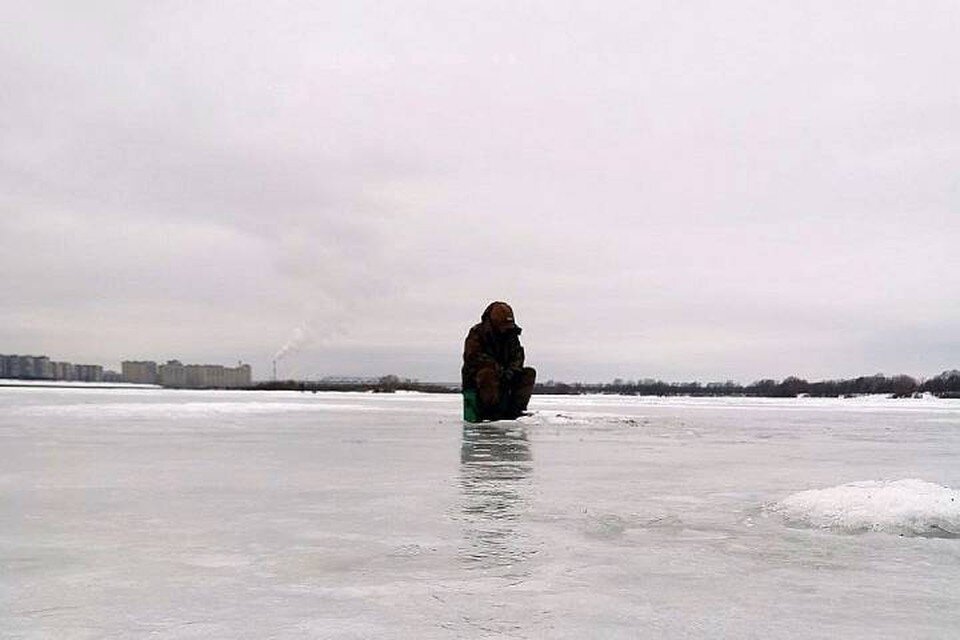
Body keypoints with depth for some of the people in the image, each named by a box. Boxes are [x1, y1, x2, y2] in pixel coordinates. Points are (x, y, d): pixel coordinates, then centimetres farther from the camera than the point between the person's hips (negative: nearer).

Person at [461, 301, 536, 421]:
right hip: (476, 377, -6)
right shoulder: (477, 333, -11)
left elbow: (518, 356, 6)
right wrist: (496, 367, -31)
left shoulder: (510, 334, 8)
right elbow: (472, 357, -22)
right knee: (489, 373, -39)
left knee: (529, 373, -9)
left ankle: (516, 408, -13)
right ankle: (490, 410, -30)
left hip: (502, 376, 6)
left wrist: (511, 370, -17)